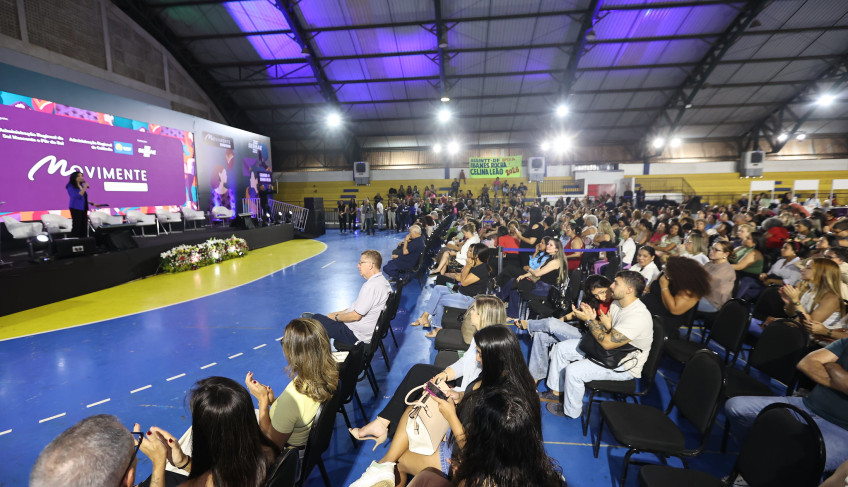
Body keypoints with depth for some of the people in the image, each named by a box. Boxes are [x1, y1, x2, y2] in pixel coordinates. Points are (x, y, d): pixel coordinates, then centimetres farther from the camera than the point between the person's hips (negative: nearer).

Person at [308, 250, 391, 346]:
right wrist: (339, 313, 12)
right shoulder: (382, 280, 5)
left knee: (317, 319, 2)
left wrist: (336, 317, -7)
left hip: (356, 336, -9)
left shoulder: (371, 286, -27)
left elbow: (356, 316, -24)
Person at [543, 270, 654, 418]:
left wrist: (589, 320, -23)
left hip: (624, 366, -9)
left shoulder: (638, 317, -32)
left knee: (573, 371, -24)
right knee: (561, 348, 2)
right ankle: (556, 392, 16)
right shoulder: (617, 303, -3)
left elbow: (607, 343, -31)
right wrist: (592, 316, -14)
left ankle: (571, 411, 4)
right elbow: (605, 328, 5)